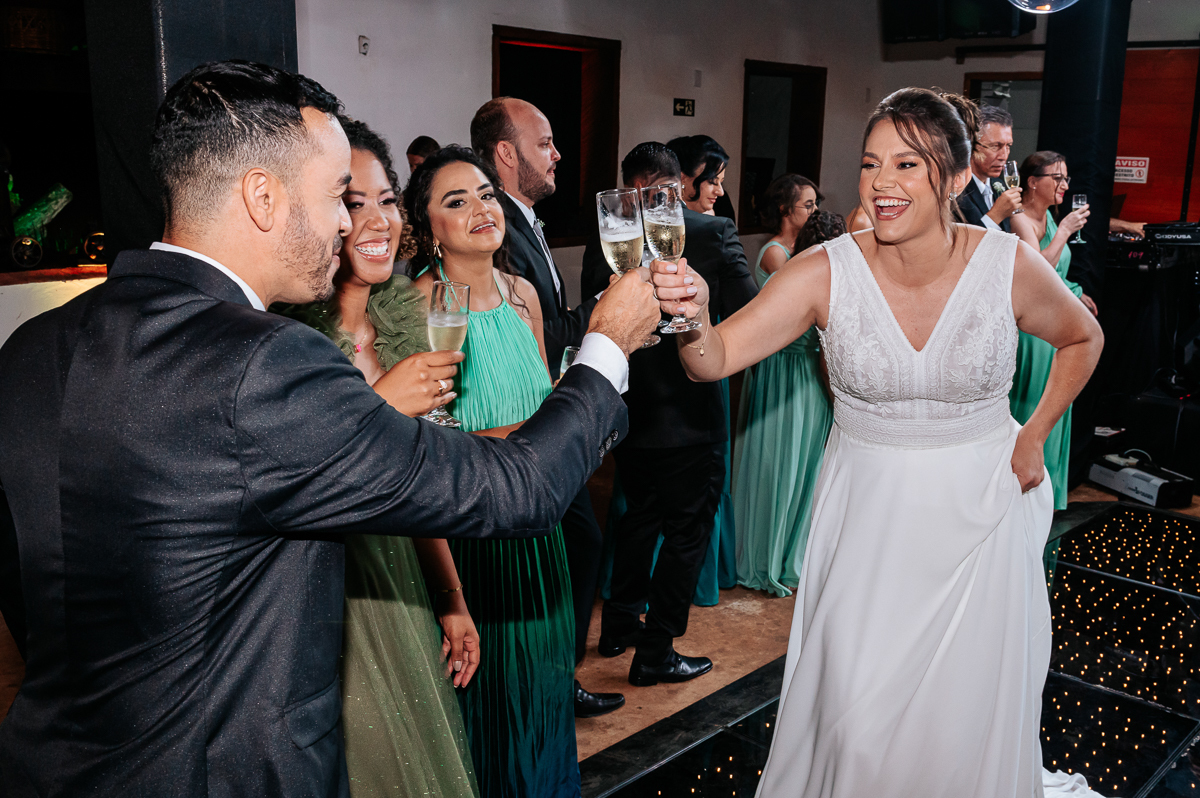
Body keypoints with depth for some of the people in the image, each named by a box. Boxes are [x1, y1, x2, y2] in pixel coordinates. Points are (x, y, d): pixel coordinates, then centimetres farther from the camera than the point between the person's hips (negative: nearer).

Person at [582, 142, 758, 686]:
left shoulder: (605, 238, -2)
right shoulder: (714, 233, -11)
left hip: (630, 411, 4)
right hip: (692, 412, -4)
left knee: (639, 517, 24)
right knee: (687, 530, 10)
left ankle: (618, 626, 36)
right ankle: (655, 653, 18)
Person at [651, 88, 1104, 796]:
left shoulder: (1011, 265, -13)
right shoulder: (828, 273, -15)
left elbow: (1083, 339, 7)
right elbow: (716, 359, -23)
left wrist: (1034, 437, -1)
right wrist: (695, 319, -44)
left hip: (981, 511, 1)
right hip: (867, 514, 0)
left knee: (969, 712, 14)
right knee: (858, 714, 7)